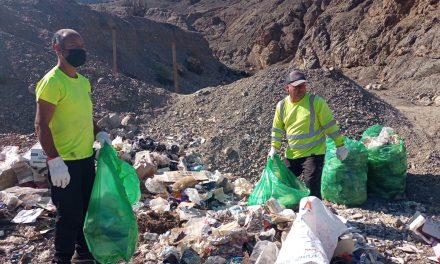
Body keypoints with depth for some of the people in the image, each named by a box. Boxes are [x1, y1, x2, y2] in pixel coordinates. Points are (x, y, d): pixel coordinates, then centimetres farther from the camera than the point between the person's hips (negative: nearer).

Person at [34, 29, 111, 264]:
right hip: (64, 162, -8)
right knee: (69, 215, 2)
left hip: (86, 158, 9)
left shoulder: (83, 81, 10)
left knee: (88, 209, 18)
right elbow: (41, 125, -19)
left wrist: (99, 133, 4)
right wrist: (55, 161, -25)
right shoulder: (52, 82, -16)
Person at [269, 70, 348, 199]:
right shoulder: (282, 105, 1)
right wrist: (274, 147, 2)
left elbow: (330, 124, -8)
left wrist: (340, 145, -7)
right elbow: (277, 129, 10)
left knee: (312, 185, -12)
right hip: (292, 154, 5)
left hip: (314, 152, -5)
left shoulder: (316, 102, -12)